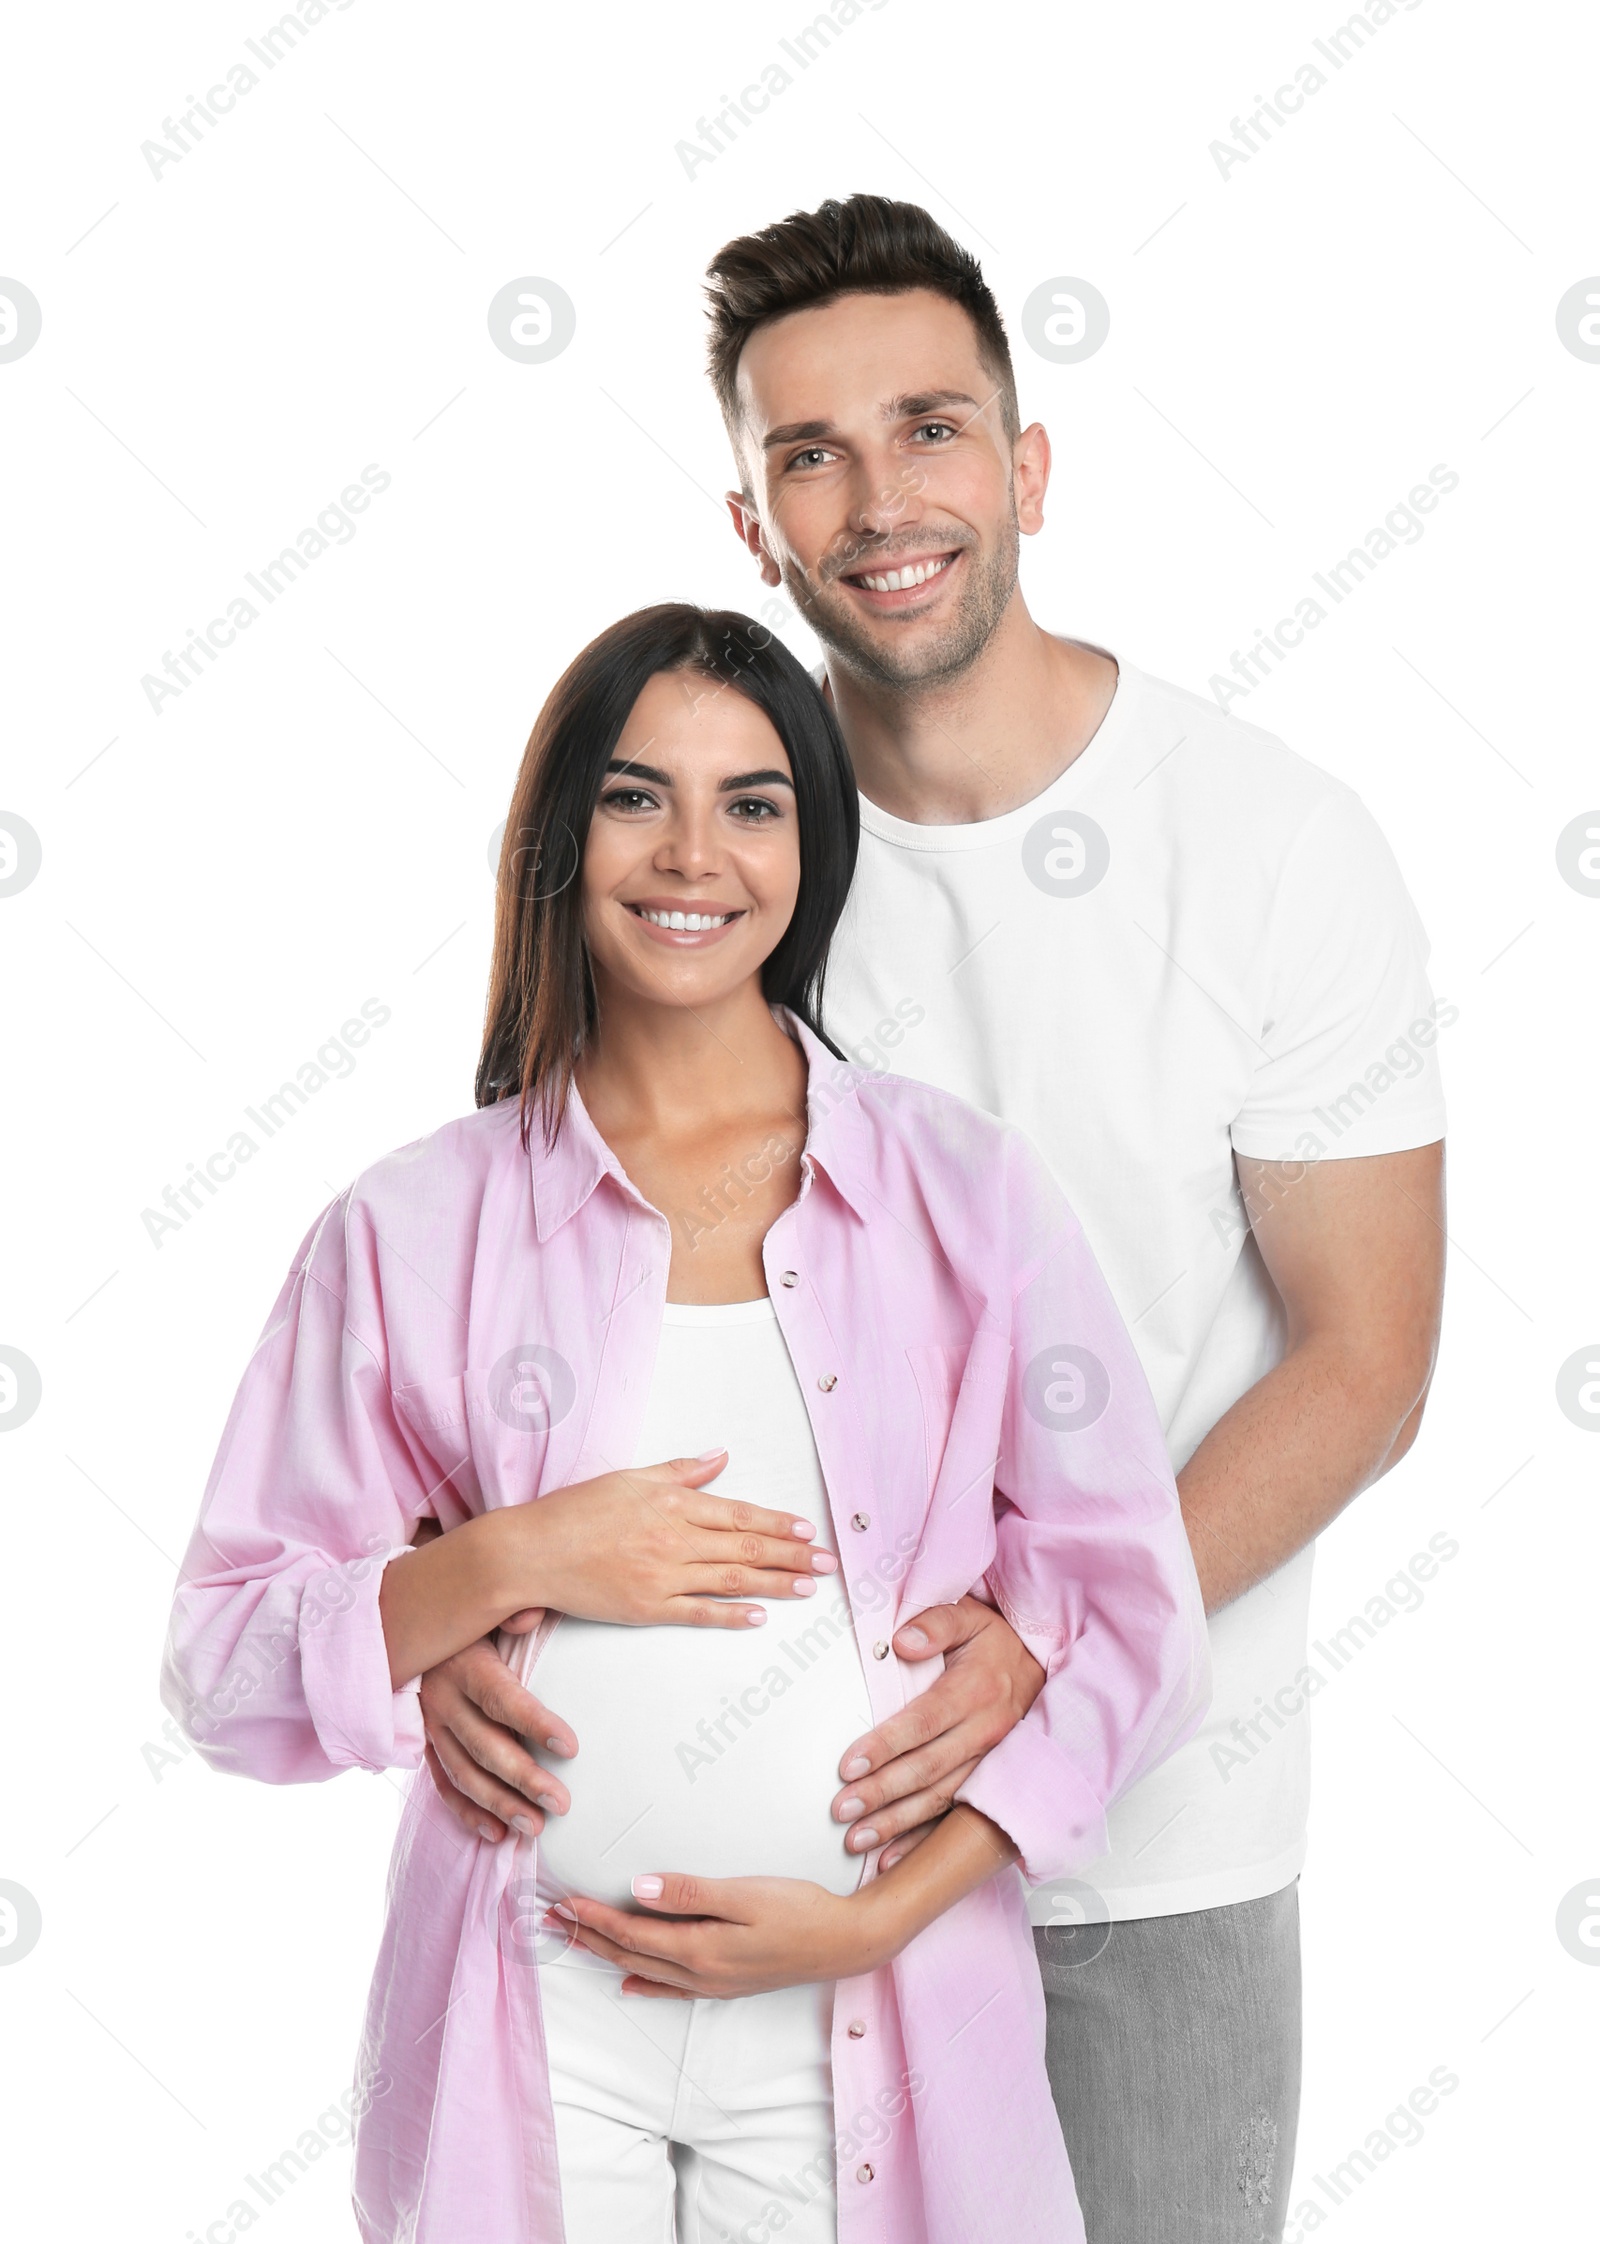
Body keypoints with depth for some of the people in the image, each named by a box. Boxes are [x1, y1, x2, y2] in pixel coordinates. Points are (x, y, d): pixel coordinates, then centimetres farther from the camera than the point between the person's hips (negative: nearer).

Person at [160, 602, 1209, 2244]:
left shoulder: (967, 1193, -1)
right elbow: (230, 1669, 0)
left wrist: (878, 1916, -11)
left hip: (868, 2036, 0)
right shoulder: (410, 1230, 0)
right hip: (527, 2039, 0)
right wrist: (510, 1561, -15)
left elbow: (1126, 1622, -2)